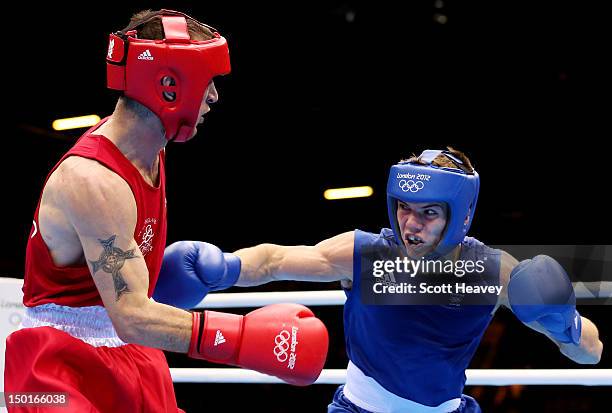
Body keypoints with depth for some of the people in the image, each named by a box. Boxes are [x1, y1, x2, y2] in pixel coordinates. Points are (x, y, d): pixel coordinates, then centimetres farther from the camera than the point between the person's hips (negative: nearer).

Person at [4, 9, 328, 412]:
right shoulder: (93, 180, -27)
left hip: (133, 360, 9)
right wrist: (247, 336, -38)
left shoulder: (150, 148, 2)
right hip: (66, 366, -9)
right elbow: (132, 318, -34)